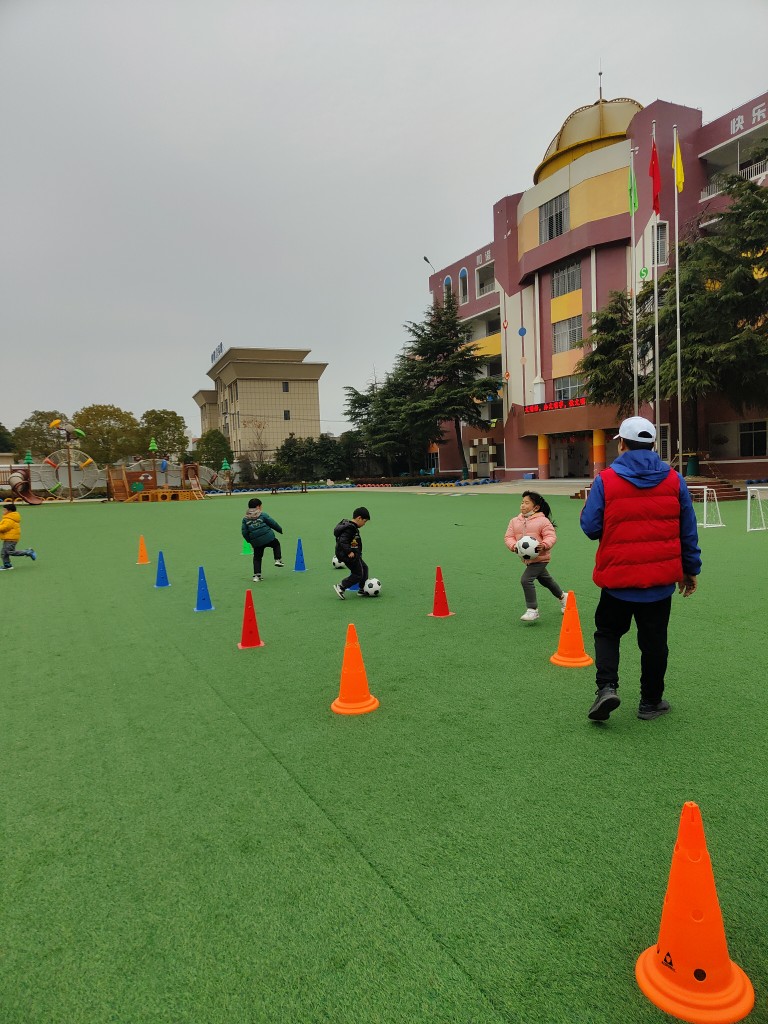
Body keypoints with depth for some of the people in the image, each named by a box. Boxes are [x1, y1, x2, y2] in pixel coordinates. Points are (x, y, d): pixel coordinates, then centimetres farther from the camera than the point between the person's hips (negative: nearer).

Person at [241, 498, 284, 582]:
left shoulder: (245, 518, 9)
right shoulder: (262, 514, 0)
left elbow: (244, 532, 6)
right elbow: (273, 523, 4)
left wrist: (250, 540, 18)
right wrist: (280, 530, 20)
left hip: (256, 542, 3)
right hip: (268, 538, -3)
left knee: (257, 558, 16)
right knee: (276, 544, 27)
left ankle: (256, 575, 9)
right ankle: (278, 560, 13)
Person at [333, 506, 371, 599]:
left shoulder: (352, 526, 9)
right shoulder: (350, 529, -23)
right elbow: (343, 541, -30)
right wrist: (349, 552, -29)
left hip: (355, 554, 11)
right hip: (350, 556, -11)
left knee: (364, 568, 19)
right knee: (358, 575, -3)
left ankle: (362, 590, 26)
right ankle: (340, 587, 0)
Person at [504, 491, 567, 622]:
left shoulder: (543, 521, -12)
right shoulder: (515, 521, 4)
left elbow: (551, 536, -14)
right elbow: (508, 536, 1)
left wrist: (544, 545, -33)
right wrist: (514, 546, -18)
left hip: (540, 558, -7)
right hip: (527, 558, 8)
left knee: (526, 579, -20)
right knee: (545, 579, 26)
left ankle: (532, 609, -8)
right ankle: (562, 596, 52)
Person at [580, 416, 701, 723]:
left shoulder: (605, 481, -10)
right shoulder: (674, 479, 1)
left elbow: (590, 528, -7)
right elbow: (689, 531, 6)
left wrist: (588, 503, 13)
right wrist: (690, 569, 16)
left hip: (618, 577, -2)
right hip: (661, 579, 2)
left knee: (607, 632, 17)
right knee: (654, 640, 14)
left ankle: (607, 687, 0)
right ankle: (651, 702, 25)